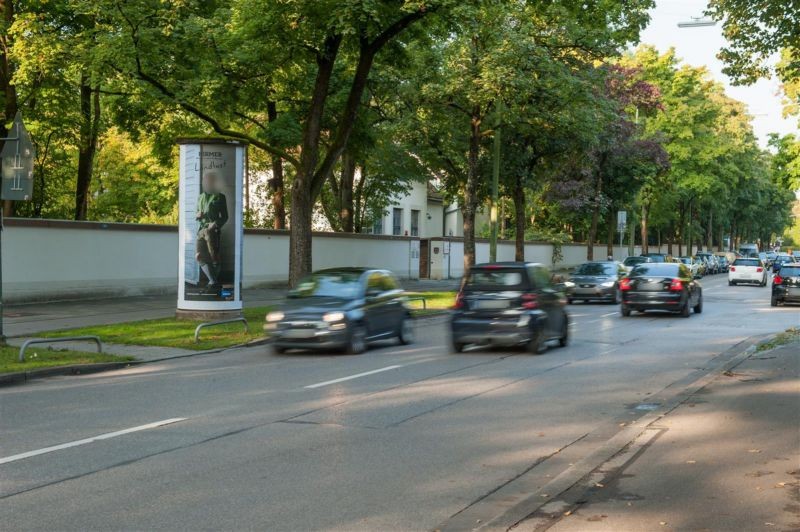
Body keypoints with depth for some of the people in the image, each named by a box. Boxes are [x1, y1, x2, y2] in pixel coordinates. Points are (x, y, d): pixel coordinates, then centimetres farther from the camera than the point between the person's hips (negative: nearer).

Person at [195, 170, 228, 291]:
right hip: (201, 230, 5)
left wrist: (216, 224, -15)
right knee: (200, 256, -8)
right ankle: (213, 281, -5)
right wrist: (197, 215, 3)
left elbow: (224, 216, 2)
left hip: (213, 230, -5)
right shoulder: (200, 197, 19)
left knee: (214, 256, -3)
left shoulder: (220, 197, 5)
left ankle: (214, 281, 14)